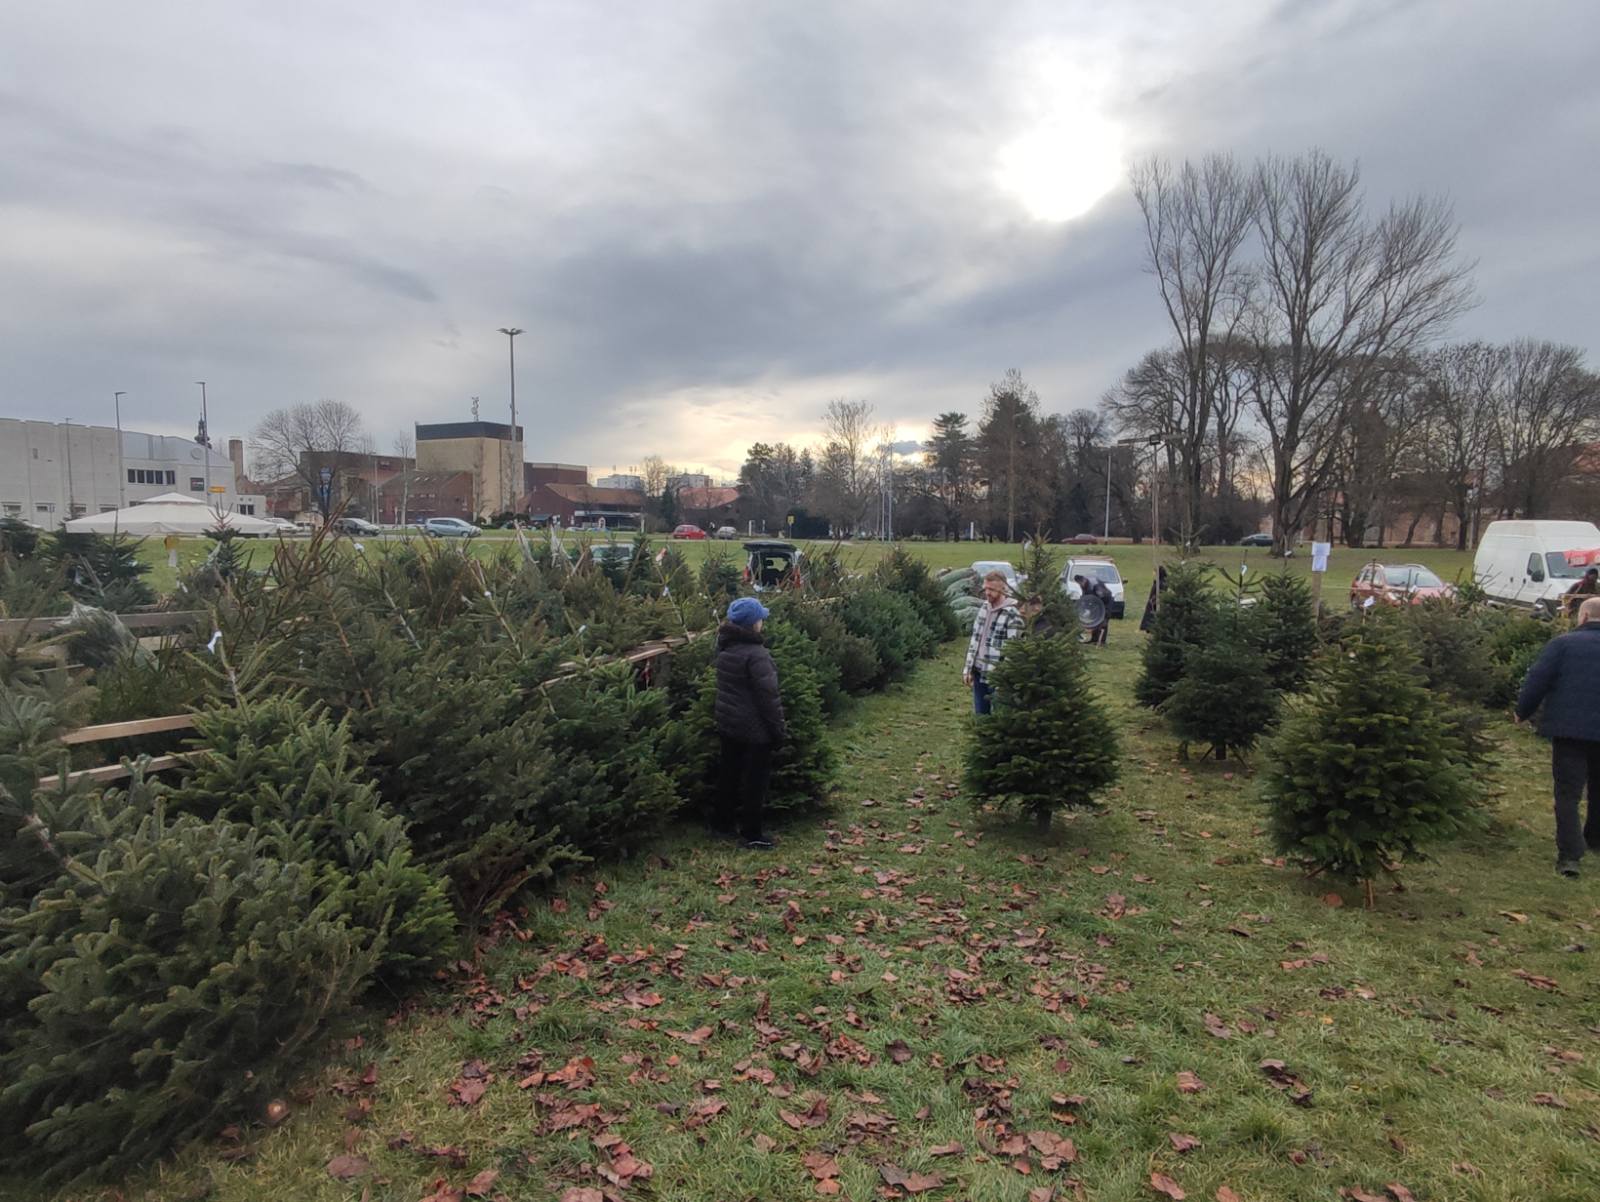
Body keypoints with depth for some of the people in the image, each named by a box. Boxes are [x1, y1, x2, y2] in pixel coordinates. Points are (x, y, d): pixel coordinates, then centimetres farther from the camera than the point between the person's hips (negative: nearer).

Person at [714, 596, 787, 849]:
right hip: (755, 728, -8)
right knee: (755, 780, 4)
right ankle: (752, 833, 11)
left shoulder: (725, 647, 2)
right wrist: (779, 729, -14)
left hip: (729, 723, 8)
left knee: (731, 773, 21)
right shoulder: (756, 654, -24)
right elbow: (768, 696, -22)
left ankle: (726, 819, 34)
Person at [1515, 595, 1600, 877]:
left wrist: (1522, 712, 2)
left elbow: (1537, 680, -10)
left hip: (1569, 729, -4)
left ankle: (1569, 855, -10)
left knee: (1568, 793, -1)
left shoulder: (1564, 643, -7)